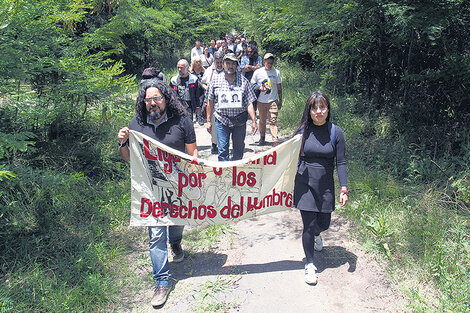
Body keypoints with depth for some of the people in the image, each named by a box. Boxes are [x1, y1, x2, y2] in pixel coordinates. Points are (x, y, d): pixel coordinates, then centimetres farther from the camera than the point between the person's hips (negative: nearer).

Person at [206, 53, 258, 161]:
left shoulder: (243, 81, 2)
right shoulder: (215, 80, 3)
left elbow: (249, 103, 0)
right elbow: (210, 102, 7)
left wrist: (254, 121, -7)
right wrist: (208, 121, 5)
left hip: (240, 121, 1)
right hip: (221, 121, -1)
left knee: (239, 149, 11)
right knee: (222, 150, -3)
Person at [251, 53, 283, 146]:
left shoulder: (276, 72, 3)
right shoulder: (258, 72, -1)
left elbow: (279, 87, 9)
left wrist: (280, 100, 7)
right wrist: (259, 88, -13)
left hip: (273, 101, -1)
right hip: (261, 101, 1)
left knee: (273, 121, -8)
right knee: (262, 120, 11)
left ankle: (275, 140, -8)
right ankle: (262, 138, 28)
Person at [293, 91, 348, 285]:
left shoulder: (335, 132, -4)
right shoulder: (302, 130, -4)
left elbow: (341, 162, -2)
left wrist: (344, 189, -8)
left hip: (325, 185, 1)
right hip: (305, 184, -1)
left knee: (323, 223, 13)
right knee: (308, 226, -2)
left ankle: (316, 235, 52)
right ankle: (309, 264, 18)